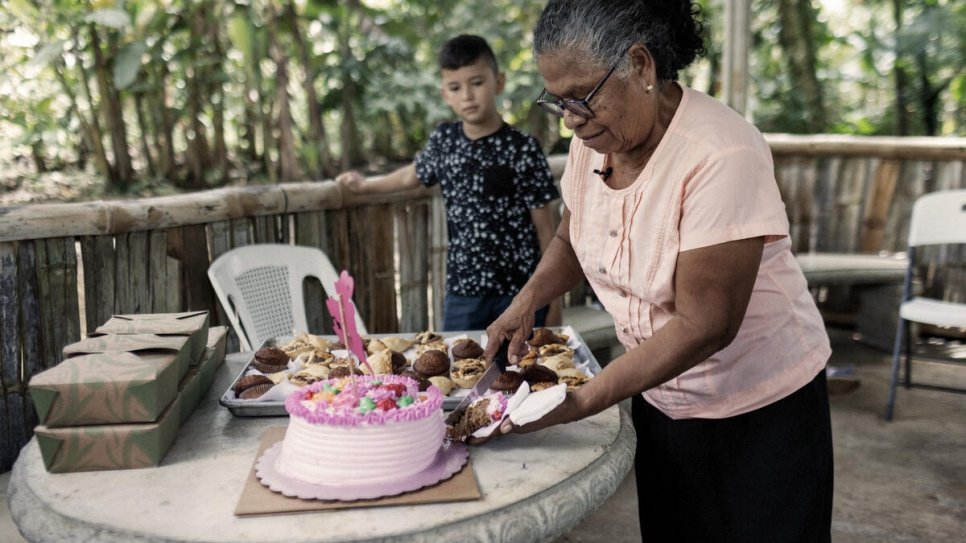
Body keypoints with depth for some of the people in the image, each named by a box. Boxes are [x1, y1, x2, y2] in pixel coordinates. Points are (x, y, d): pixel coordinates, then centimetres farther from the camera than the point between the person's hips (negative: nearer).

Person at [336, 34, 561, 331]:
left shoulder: (523, 149, -9)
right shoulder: (443, 140, 1)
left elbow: (544, 227, -4)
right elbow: (413, 175, 23)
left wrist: (553, 297, -3)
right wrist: (366, 185, 39)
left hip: (522, 294, -3)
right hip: (462, 293, 3)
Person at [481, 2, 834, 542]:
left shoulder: (721, 156, -28)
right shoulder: (594, 141, -6)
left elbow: (704, 325, -28)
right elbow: (571, 239, 12)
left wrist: (581, 402, -28)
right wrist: (526, 302, -7)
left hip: (760, 412, -6)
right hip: (660, 397, 6)